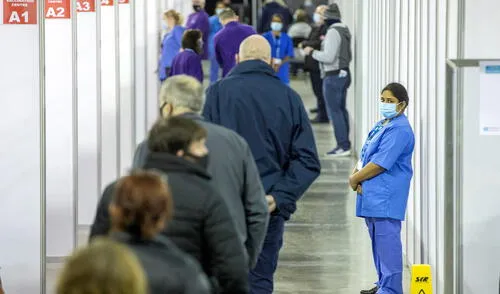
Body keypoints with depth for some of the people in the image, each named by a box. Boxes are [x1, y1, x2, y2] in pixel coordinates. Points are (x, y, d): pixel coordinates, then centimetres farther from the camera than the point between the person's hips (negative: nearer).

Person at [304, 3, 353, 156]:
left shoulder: (333, 32, -18)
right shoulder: (345, 31, 11)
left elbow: (328, 57, -23)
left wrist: (312, 52, -9)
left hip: (333, 76, -10)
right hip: (344, 73, 10)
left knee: (334, 111, -6)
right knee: (341, 109, 15)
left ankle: (343, 145, -7)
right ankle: (345, 144, 19)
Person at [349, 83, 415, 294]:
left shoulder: (399, 130, -14)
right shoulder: (381, 126, 18)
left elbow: (380, 164, -18)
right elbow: (365, 156, 19)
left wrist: (355, 179, -8)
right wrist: (356, 174, -1)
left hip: (386, 198, -10)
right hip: (372, 195, 10)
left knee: (387, 240, -10)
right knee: (377, 239, 16)